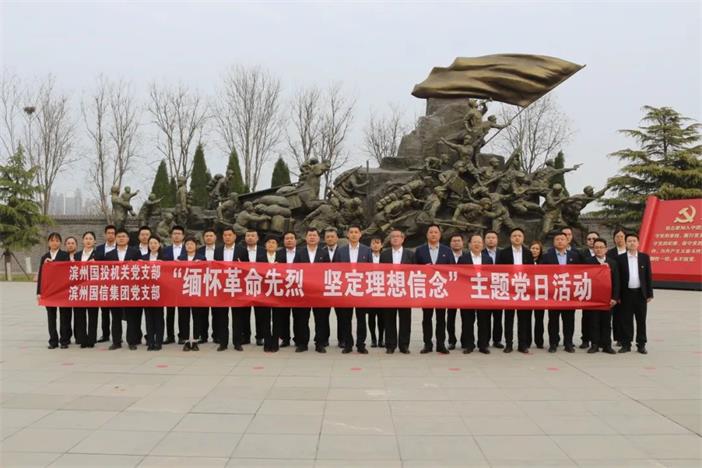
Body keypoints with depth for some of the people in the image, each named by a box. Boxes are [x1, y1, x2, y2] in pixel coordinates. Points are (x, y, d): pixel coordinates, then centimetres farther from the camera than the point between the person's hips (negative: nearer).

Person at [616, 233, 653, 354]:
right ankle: (626, 344, 12)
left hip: (641, 293, 1)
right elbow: (617, 277, 1)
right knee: (626, 320, 3)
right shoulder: (620, 258, 1)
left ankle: (641, 345, 14)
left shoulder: (644, 257, 4)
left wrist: (650, 294, 1)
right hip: (626, 293, -1)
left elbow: (648, 276, 5)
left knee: (641, 320, 6)